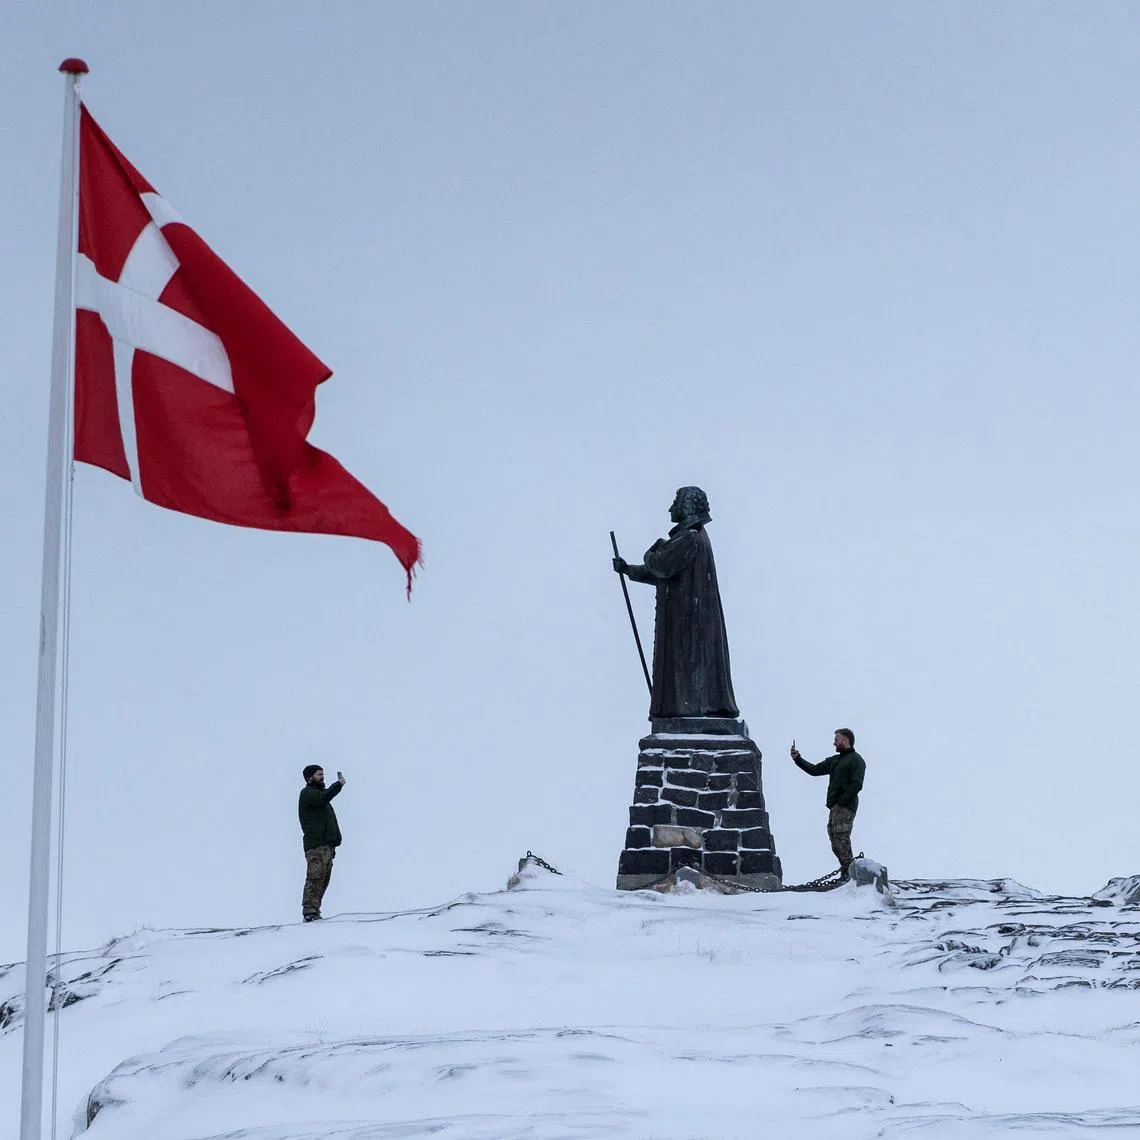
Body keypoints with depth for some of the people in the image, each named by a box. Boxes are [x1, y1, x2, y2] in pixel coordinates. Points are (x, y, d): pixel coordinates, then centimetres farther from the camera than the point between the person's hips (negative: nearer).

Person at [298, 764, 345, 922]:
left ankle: (314, 911, 9)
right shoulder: (307, 793, -1)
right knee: (315, 878, -16)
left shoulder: (319, 793, 28)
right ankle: (309, 911, -19)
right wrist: (339, 784, -13)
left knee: (323, 880, 7)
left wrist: (333, 844, 23)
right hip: (315, 846, -9)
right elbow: (323, 798, -24)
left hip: (327, 846, 9)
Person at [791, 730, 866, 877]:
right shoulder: (834, 760, 23)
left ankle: (849, 873, -19)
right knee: (834, 840, 5)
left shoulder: (856, 760, -3)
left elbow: (856, 785, -14)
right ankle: (847, 871, 7)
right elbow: (814, 770, 25)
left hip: (845, 807, -9)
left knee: (841, 839, -16)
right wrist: (798, 759, 17)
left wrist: (841, 800, -17)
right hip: (834, 807, 9)